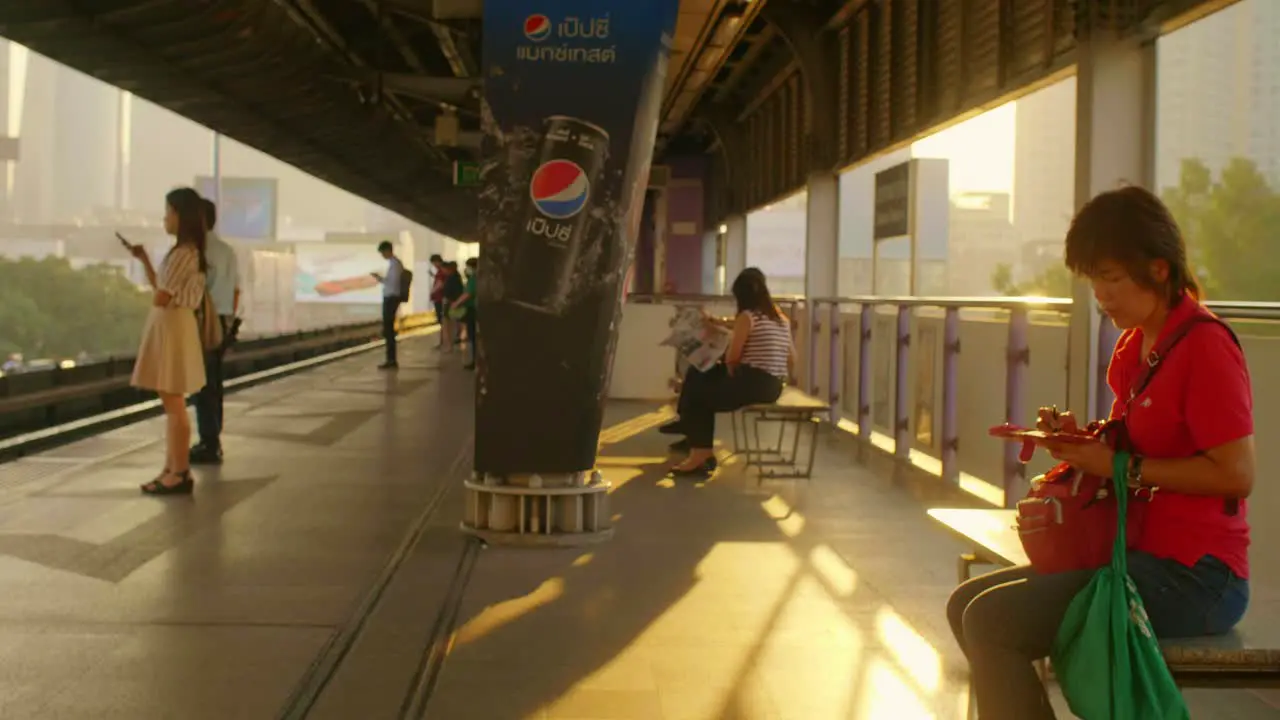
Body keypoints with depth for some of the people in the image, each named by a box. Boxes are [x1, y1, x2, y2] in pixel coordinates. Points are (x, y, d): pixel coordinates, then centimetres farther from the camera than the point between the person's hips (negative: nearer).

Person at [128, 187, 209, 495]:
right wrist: (144, 259, 15)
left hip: (173, 327, -10)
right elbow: (160, 290, 17)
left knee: (174, 404, -5)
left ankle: (180, 474, -1)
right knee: (170, 404, 13)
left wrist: (157, 294, 5)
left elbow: (159, 299, -17)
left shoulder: (184, 253, -18)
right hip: (166, 327, 10)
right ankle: (172, 469, 19)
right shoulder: (185, 251, 13)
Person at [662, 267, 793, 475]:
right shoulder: (782, 318, 12)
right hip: (773, 387, 9)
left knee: (699, 395, 11)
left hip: (753, 383, -9)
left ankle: (701, 454, 13)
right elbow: (791, 358, 17)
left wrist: (732, 372, 11)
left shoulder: (747, 316, -10)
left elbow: (732, 357, -9)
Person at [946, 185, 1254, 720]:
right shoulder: (1134, 345, 12)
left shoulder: (1204, 346, -15)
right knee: (965, 605, 6)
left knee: (991, 621, -20)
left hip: (1192, 576, -9)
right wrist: (1080, 440, 1)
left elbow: (1236, 474, -21)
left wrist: (1122, 467, -17)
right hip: (1138, 551, 9)